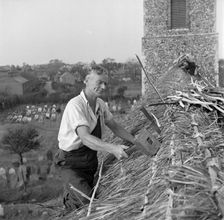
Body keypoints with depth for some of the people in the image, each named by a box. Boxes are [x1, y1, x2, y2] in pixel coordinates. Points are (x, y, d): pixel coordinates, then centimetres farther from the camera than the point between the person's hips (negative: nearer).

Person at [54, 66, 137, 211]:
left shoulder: (101, 104, 2)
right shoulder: (75, 105, -23)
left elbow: (114, 126, 12)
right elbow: (85, 137, -35)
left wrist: (136, 142, 1)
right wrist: (112, 148, -47)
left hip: (91, 160, 8)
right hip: (71, 162, -7)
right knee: (86, 202, -20)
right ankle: (69, 199, 8)